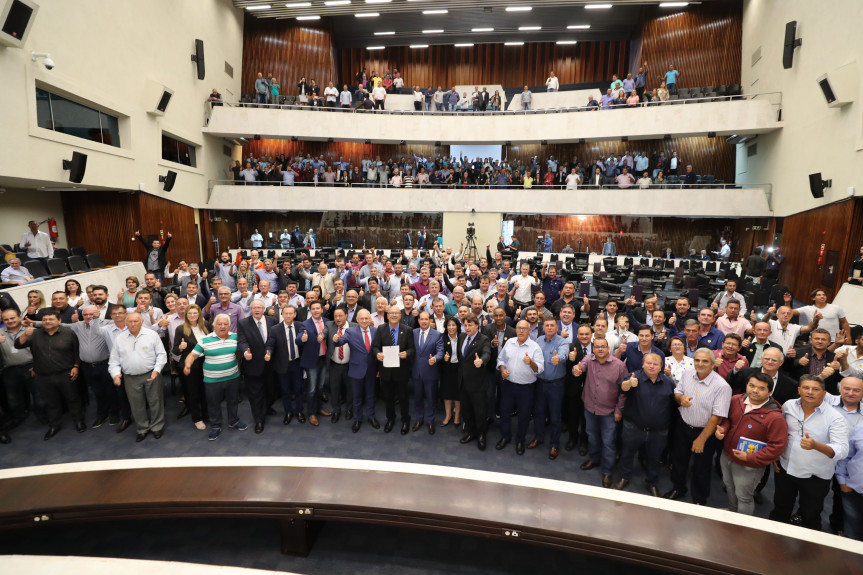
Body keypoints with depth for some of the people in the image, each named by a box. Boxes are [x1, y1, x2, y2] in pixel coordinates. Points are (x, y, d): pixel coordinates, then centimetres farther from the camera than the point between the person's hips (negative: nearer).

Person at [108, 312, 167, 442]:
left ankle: (157, 427, 22)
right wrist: (116, 374, -7)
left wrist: (156, 370, -12)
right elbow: (114, 360, 9)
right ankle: (143, 429, 27)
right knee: (137, 405, 10)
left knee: (155, 402, 5)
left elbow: (161, 354, 0)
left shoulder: (152, 335, -1)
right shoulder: (119, 339, 6)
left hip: (151, 375, -2)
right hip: (131, 379, 2)